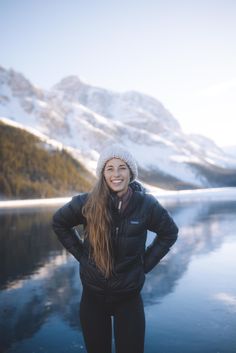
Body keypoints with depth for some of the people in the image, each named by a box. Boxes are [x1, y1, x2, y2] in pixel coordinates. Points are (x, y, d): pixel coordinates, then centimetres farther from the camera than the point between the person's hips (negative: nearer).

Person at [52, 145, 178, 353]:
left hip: (129, 296, 0)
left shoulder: (146, 204, -12)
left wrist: (146, 263, -2)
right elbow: (59, 223, 6)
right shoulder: (87, 203, -13)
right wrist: (81, 254, 0)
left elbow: (170, 233, 5)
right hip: (93, 295, 1)